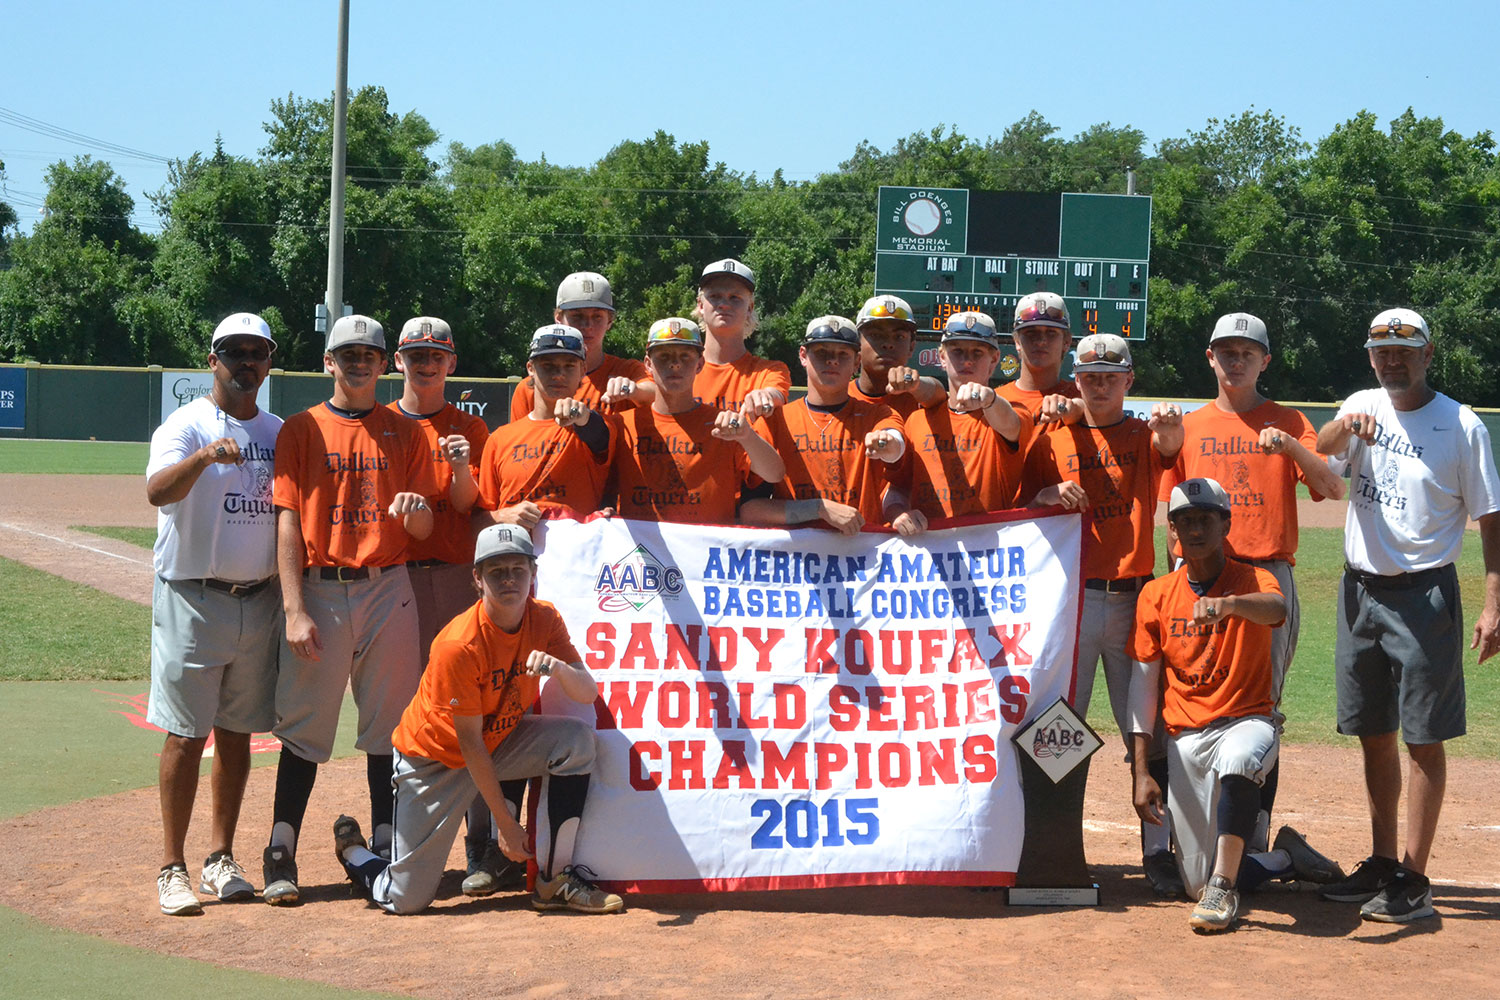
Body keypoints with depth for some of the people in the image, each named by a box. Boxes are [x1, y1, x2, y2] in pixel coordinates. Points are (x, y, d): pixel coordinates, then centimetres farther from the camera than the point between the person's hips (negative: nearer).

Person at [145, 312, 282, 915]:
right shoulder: (185, 425, -5)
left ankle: (221, 860, 18)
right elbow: (157, 491, -25)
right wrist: (204, 457, -43)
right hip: (193, 599, -5)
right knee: (187, 735, -4)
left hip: (260, 603, 5)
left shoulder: (281, 434, 12)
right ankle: (172, 869, 2)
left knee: (238, 733, 10)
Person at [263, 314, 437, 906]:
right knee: (304, 725, -1)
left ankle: (386, 851, 14)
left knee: (389, 724, 5)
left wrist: (416, 510, -18)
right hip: (319, 590, -2)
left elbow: (425, 530, 8)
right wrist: (295, 609, -11)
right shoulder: (301, 430, 5)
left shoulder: (405, 433, 10)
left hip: (388, 590, 2)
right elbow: (287, 523, -2)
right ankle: (281, 856, 4)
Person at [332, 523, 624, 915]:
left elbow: (588, 693, -16)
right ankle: (353, 851, 27)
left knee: (578, 740, -22)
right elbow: (469, 743, -23)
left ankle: (557, 880, -14)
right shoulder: (459, 646, -28)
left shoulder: (544, 619, -11)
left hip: (501, 739, 5)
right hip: (436, 757, -5)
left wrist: (559, 668, -39)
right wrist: (505, 823, -20)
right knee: (408, 901, -9)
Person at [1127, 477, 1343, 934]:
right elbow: (1143, 685, 4)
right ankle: (1288, 857, 24)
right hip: (1185, 738, 3)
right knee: (1198, 881, -2)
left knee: (1238, 759, -42)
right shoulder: (1156, 594, 4)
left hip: (1248, 721, -3)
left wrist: (1229, 603, -52)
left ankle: (1223, 887, -33)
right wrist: (1140, 772, -2)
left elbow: (1277, 608, -30)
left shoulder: (1252, 581, -4)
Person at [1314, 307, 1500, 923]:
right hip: (1360, 590, 5)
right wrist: (1343, 427, -32)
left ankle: (1413, 880, 0)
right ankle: (1382, 864, 23)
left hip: (1424, 595, -5)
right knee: (1374, 733, 12)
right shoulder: (1362, 408, 7)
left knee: (1424, 738, -3)